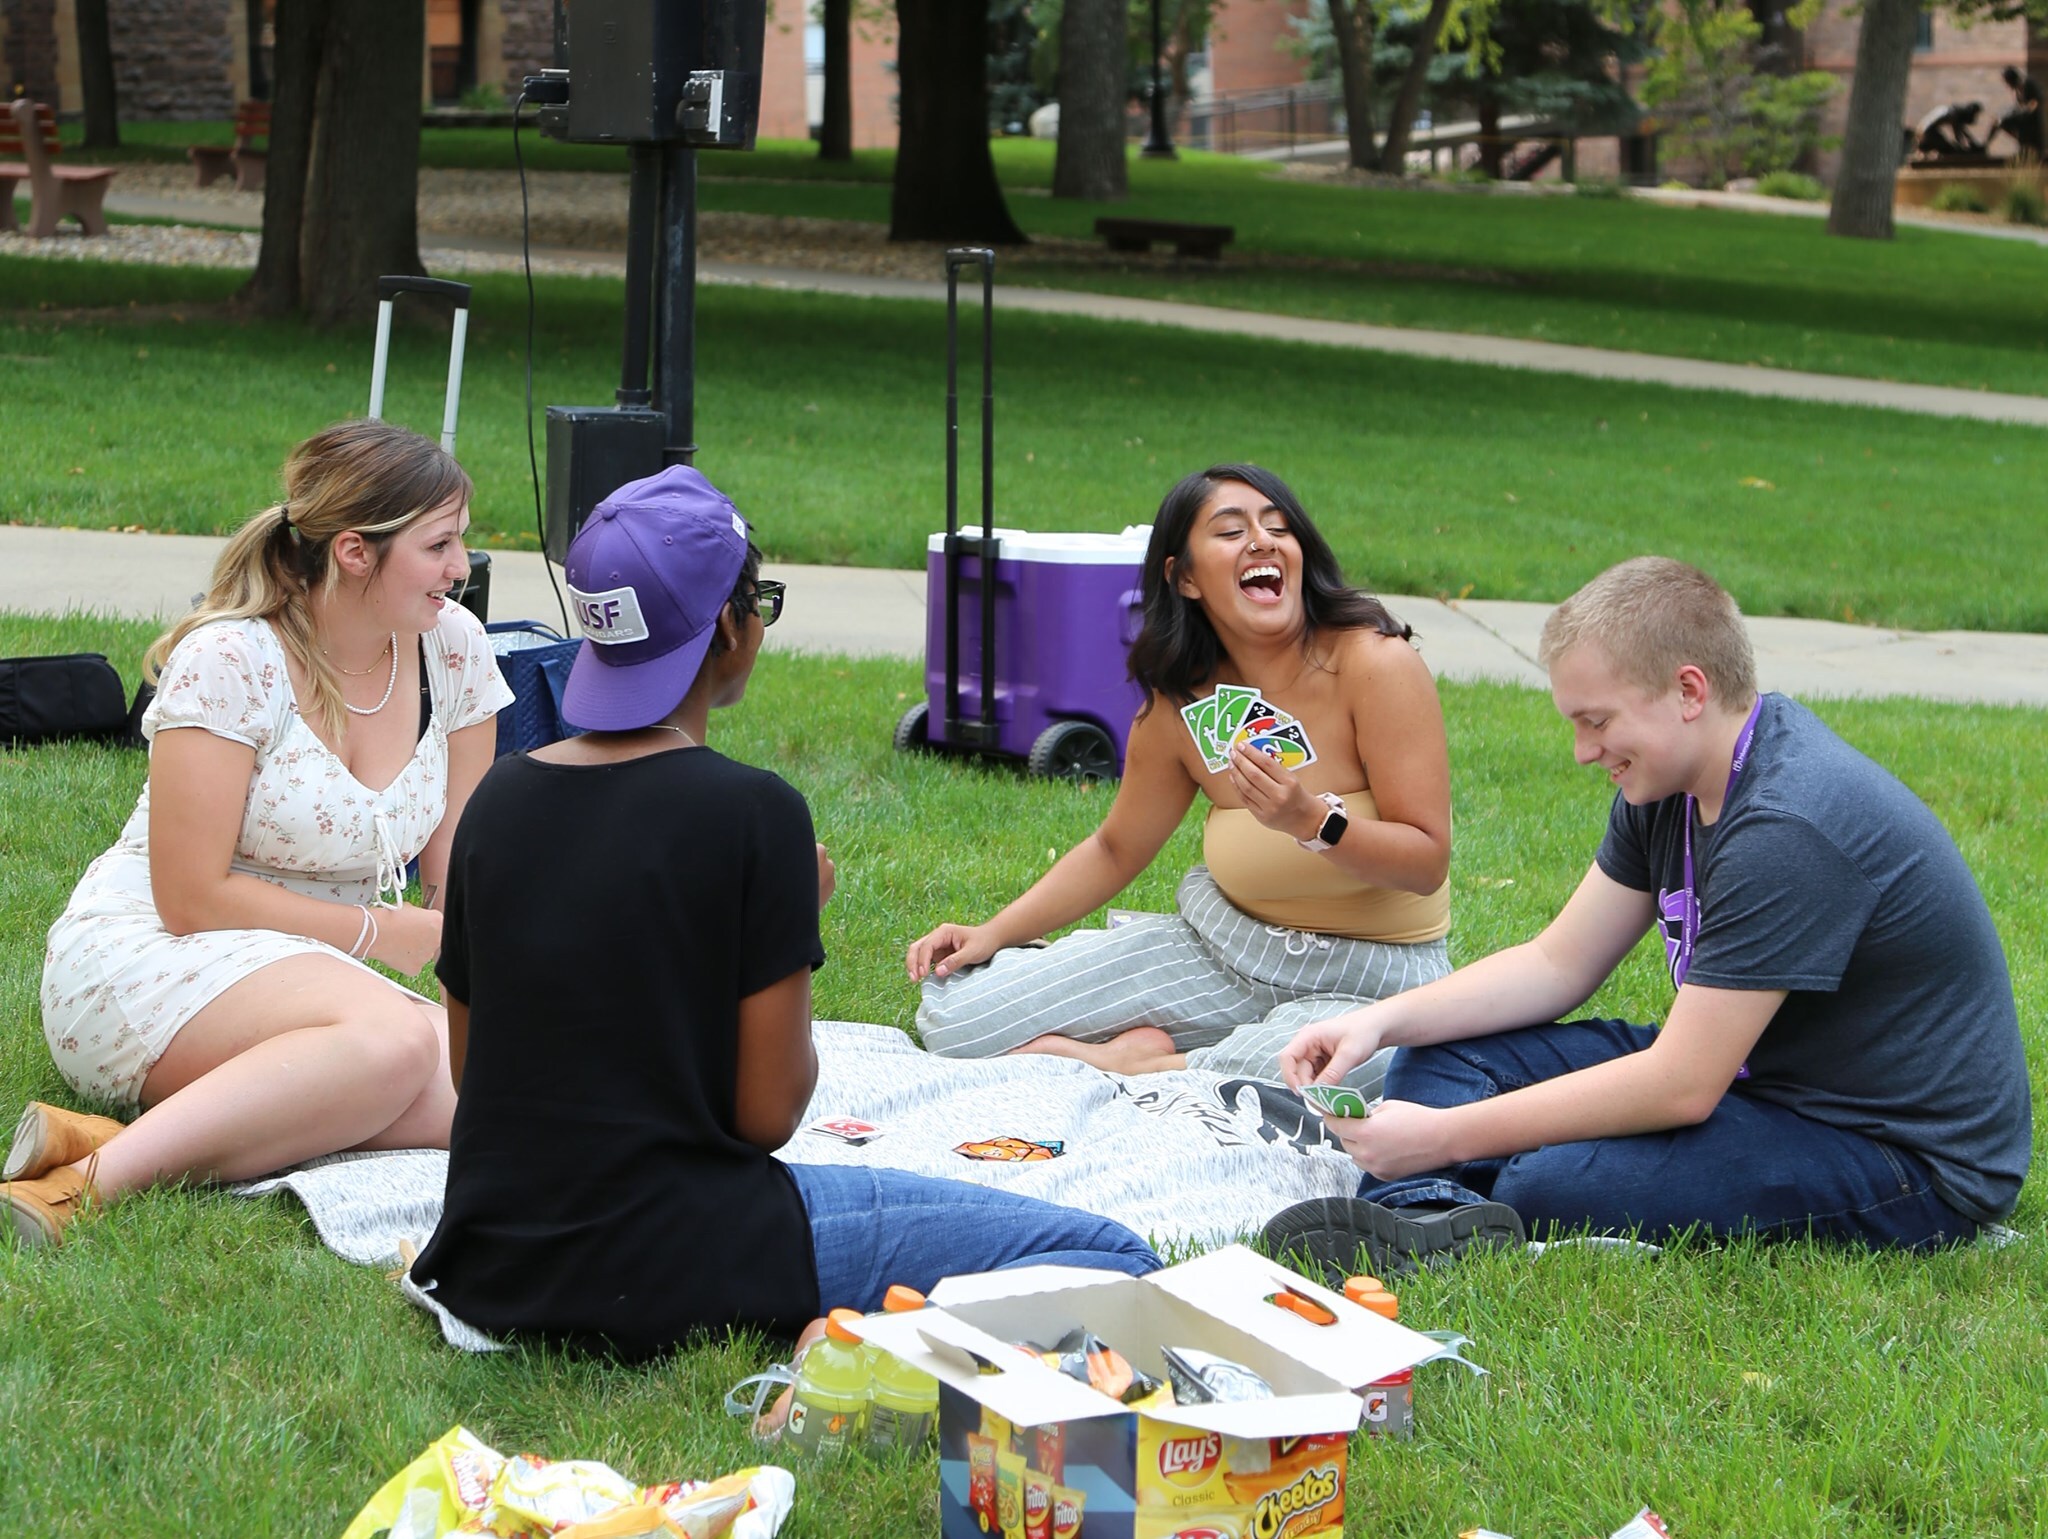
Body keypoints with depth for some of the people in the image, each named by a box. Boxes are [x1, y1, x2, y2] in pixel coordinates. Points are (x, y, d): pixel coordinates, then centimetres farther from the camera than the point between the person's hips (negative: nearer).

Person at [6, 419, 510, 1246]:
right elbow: (190, 899, -16)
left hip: (318, 976, 7)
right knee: (395, 1041, -37)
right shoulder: (229, 662, -15)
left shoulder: (453, 649, 2)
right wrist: (385, 932, -14)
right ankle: (98, 1175, -39)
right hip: (148, 960, -6)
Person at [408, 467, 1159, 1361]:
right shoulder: (752, 814, -14)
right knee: (1114, 1259, -8)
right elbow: (769, 1111, -11)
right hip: (668, 1271, -8)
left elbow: (469, 1066, 13)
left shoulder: (501, 798, 5)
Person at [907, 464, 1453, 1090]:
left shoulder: (1373, 662, -17)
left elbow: (1428, 863, -17)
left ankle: (1134, 1067, -15)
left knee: (1288, 1067, -43)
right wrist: (994, 934, 2)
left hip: (1375, 981, -4)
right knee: (951, 1009, -8)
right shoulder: (1179, 707, -2)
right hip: (1224, 945, 4)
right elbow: (1114, 851, 14)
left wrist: (1311, 821, -33)